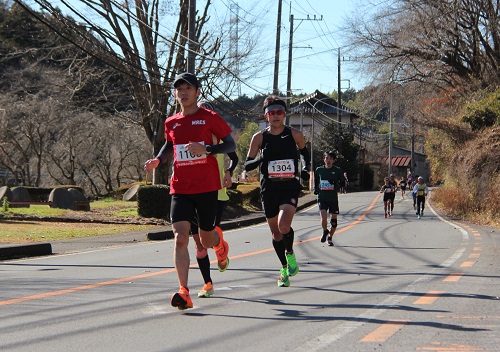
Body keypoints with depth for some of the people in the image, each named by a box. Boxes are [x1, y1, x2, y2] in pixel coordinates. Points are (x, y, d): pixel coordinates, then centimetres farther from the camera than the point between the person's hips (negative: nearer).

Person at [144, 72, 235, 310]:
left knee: (206, 240, 9)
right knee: (180, 237, -14)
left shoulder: (209, 118, -2)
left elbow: (231, 145, -1)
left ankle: (220, 243, 49)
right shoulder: (171, 123, 10)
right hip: (180, 189, 2)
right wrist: (157, 161, 7)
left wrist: (206, 149, -17)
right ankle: (184, 292, -18)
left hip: (207, 187, -2)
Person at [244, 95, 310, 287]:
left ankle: (290, 254, 8)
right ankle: (285, 268, 29)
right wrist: (260, 160, -18)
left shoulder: (294, 134, 1)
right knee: (275, 232, 9)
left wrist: (305, 169, 4)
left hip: (290, 187, -2)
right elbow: (247, 164, 3)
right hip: (269, 188, 2)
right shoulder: (259, 137, 1)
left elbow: (304, 151, 21)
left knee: (284, 226, -23)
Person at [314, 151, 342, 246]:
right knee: (323, 217, -17)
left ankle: (330, 237, 26)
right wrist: (315, 189, 6)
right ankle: (325, 231, 14)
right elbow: (316, 181, 22)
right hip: (322, 198, 0)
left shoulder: (337, 170, 0)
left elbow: (342, 182, 1)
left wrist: (335, 182, -19)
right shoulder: (319, 170, 6)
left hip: (333, 198, 0)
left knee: (333, 220, 5)